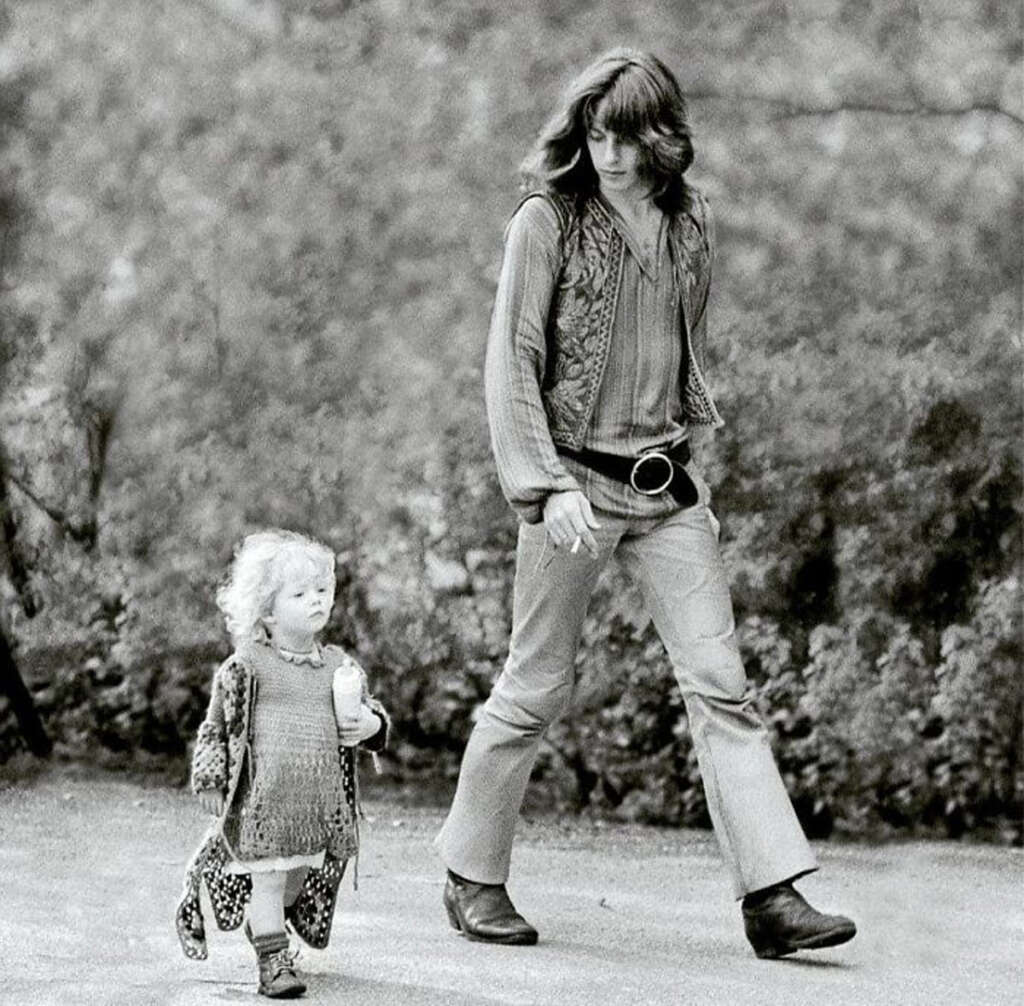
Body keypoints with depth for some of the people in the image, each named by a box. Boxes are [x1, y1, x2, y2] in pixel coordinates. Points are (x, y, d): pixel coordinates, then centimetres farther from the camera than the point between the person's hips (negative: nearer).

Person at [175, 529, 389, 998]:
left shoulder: (340, 666, 10)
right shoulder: (247, 666, -3)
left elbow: (369, 710, 21)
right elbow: (216, 725, 2)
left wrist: (371, 725, -3)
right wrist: (210, 781, -2)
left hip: (322, 798, 5)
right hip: (264, 796, -5)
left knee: (299, 876, 11)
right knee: (269, 874, -5)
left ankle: (265, 929, 34)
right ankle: (272, 962, -1)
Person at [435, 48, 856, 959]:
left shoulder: (691, 229, 8)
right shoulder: (547, 223, -5)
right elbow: (511, 364, -8)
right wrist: (545, 486, -16)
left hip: (668, 485, 4)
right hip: (575, 479, -4)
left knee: (720, 684, -4)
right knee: (537, 687, 3)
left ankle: (774, 896, -6)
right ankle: (473, 878, 19)